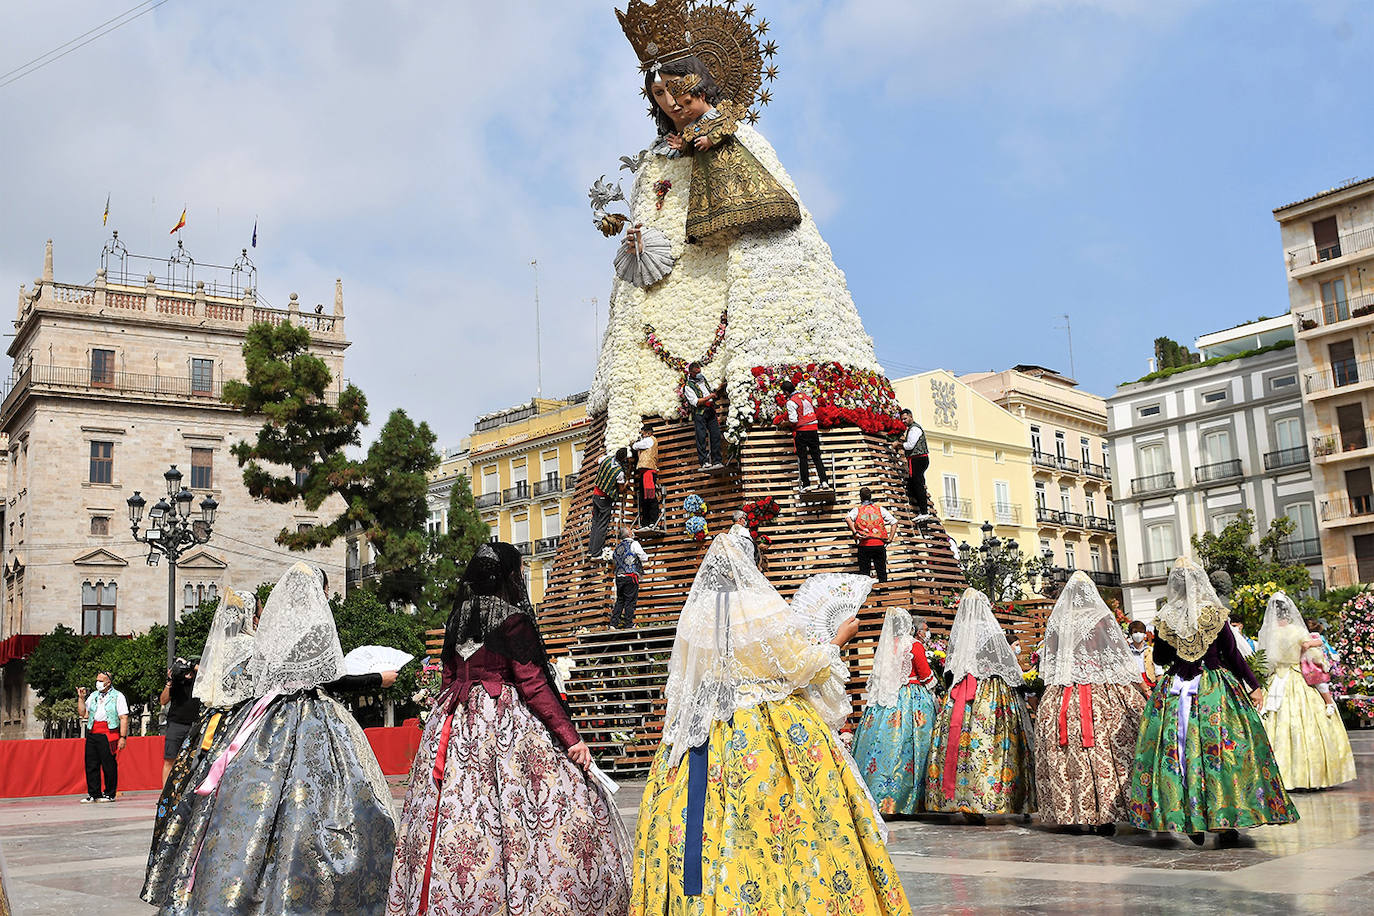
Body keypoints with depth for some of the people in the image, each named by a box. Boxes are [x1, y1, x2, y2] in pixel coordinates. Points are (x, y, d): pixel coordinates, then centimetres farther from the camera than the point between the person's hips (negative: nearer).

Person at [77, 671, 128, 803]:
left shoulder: (118, 696, 3)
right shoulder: (93, 696, 19)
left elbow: (124, 718, -3)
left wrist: (123, 737, -11)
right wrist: (81, 698, 8)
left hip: (108, 735, -5)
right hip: (92, 734, 5)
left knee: (109, 766, -3)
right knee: (91, 765, 4)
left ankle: (109, 794, 5)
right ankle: (93, 793, 12)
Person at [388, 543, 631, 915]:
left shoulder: (458, 619, 11)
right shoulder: (512, 619, -9)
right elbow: (533, 685, -14)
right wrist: (571, 737, -14)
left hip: (454, 727, 7)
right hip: (505, 725, -7)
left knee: (455, 809, 6)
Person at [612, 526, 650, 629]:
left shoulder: (618, 546, 14)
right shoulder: (634, 544, -6)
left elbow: (613, 559, 24)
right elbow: (644, 558, -8)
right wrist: (646, 557, 14)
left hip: (619, 577, 6)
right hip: (630, 576, -6)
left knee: (619, 600, 11)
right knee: (630, 601, -2)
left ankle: (614, 623, 7)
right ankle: (628, 624, -2)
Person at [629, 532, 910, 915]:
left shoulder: (693, 613, 2)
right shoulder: (763, 608, -11)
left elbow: (682, 680, 12)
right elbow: (804, 666, -5)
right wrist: (840, 639, 9)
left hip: (706, 728, 4)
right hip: (769, 734, -4)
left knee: (707, 823, 5)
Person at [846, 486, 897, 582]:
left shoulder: (857, 509, 5)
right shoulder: (880, 509, 11)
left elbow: (848, 518, -16)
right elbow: (894, 522, 6)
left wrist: (855, 533, -16)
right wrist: (890, 538, 4)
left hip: (864, 544, -1)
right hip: (880, 543, 1)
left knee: (863, 572, 4)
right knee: (882, 573, 9)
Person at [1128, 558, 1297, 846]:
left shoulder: (1164, 620, -1)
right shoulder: (1215, 615, -5)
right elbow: (1233, 655, -3)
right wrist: (1254, 685, 4)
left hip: (1176, 690, 1)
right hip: (1215, 688, -1)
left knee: (1181, 752, 5)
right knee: (1224, 750, 2)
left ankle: (1193, 823, 6)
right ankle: (1227, 821, 1)